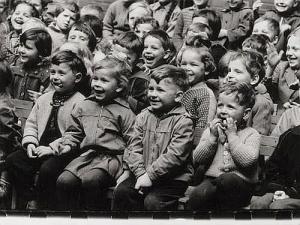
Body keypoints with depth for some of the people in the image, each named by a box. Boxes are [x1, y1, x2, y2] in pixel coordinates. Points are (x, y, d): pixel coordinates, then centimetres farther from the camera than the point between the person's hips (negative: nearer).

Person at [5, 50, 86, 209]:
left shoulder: (80, 103, -11)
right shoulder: (44, 99, 13)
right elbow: (31, 123, 17)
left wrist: (53, 148, -21)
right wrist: (30, 143, -1)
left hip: (63, 152, -7)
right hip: (40, 149, 7)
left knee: (48, 169, -32)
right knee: (13, 160, -10)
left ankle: (44, 206, -7)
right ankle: (30, 199, 2)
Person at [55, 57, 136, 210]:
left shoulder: (124, 112, 3)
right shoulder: (84, 106, 17)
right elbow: (74, 132, 25)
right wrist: (68, 145, 5)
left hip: (111, 158, -5)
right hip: (86, 156, 5)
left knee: (90, 180, -33)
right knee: (64, 181, -19)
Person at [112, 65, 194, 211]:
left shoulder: (183, 121, -9)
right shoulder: (143, 116, 9)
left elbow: (175, 155, -17)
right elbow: (134, 148, 4)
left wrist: (150, 175, -18)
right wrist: (141, 173, -11)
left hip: (173, 177, -5)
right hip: (143, 174, 5)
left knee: (152, 201, -26)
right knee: (121, 192, -15)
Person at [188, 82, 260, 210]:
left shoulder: (251, 135, 3)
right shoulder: (211, 131, 14)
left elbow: (248, 160, -17)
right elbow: (197, 160, 4)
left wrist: (232, 135, -11)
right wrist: (212, 137, -5)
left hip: (241, 183, -2)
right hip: (212, 179, 2)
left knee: (227, 180, -37)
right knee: (198, 195, -31)